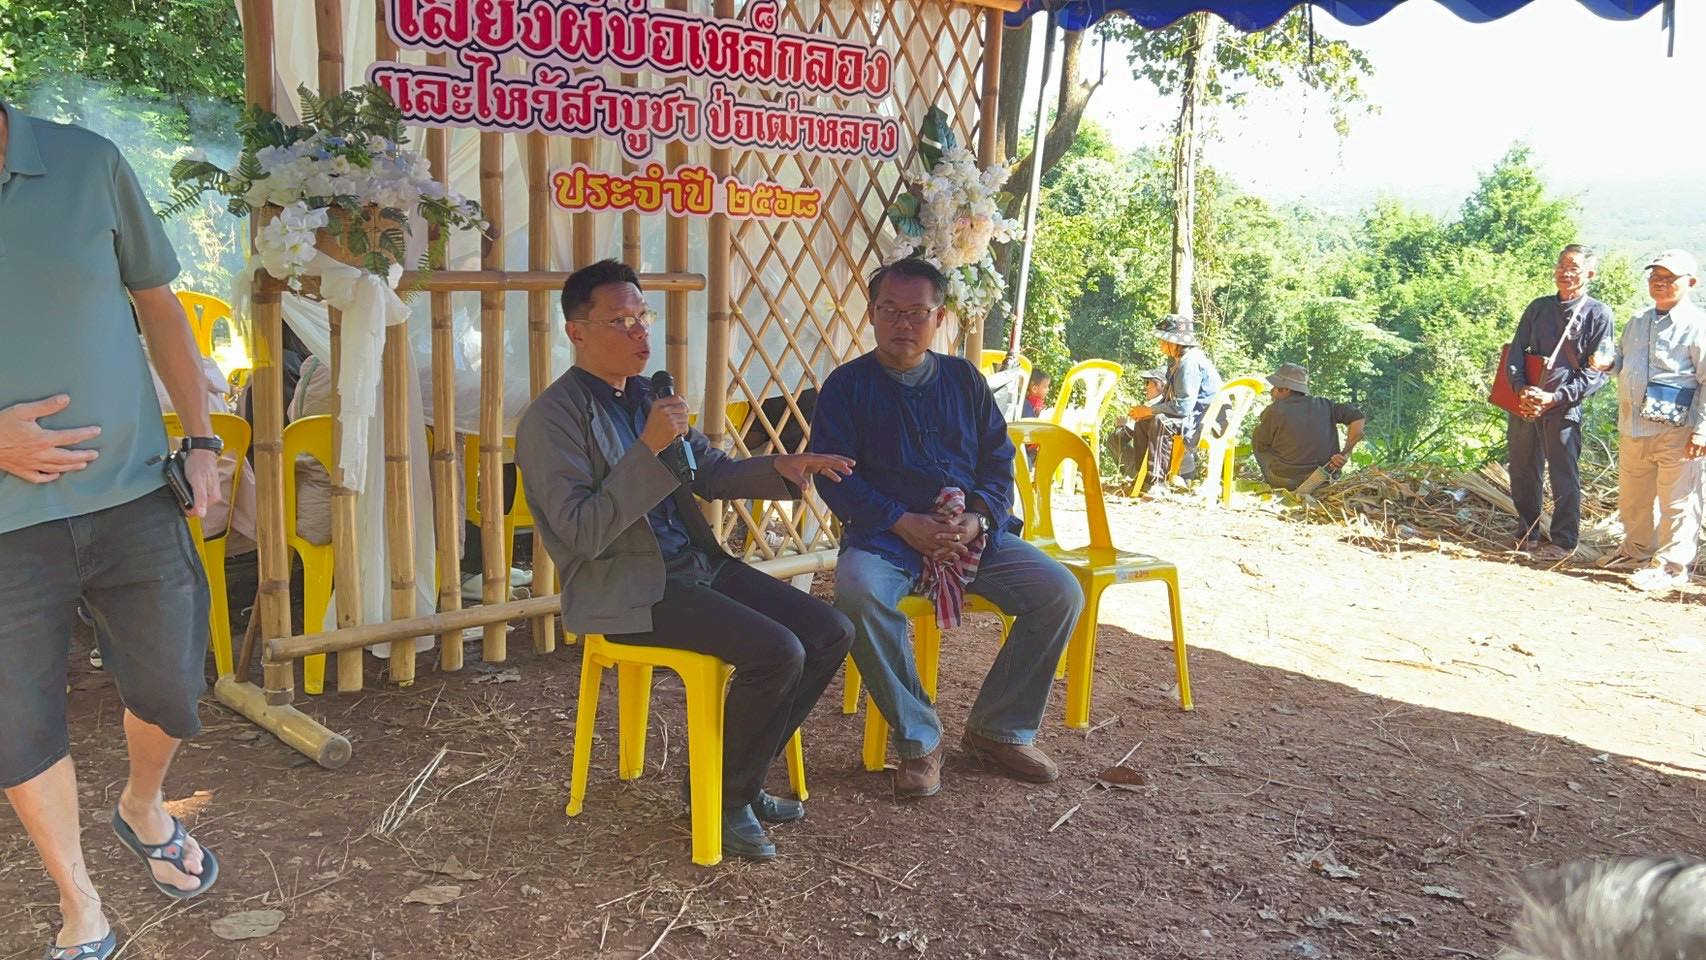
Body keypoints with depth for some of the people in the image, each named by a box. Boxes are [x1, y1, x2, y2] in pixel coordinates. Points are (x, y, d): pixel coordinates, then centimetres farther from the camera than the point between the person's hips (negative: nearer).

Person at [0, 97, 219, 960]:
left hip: (131, 497, 1)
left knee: (171, 692, 11)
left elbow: (157, 305, 7)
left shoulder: (86, 163, -2)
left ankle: (142, 807, 45)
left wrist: (200, 441, 4)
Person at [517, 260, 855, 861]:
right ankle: (725, 798, -1)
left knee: (831, 634, -3)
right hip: (624, 590, -8)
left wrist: (782, 469, -3)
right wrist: (648, 448, -25)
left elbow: (711, 473, 16)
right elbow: (583, 534, -21)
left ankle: (741, 775, 12)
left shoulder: (645, 394, 13)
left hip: (696, 564, 8)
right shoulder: (552, 418, -12)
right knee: (777, 651, -25)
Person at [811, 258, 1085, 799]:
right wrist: (905, 524, -17)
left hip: (974, 532, 4)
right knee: (859, 593, -36)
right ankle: (918, 739, -17)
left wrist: (978, 519, -10)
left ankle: (998, 729, 2)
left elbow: (999, 459, 11)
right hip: (886, 532, -3)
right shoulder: (849, 384, 3)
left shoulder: (964, 379, 14)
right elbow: (834, 475, -6)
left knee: (1061, 593, -15)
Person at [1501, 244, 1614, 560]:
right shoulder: (1539, 307, 10)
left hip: (1563, 407, -4)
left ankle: (1563, 542, 12)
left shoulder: (1598, 314, -3)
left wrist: (1555, 397, -16)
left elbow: (1597, 371, -6)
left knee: (1564, 475, 1)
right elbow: (1515, 351, 6)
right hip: (1525, 403, 5)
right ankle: (1527, 534, 27)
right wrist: (1521, 388, -12)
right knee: (1522, 472, 12)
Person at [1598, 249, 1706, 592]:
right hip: (1633, 426, 8)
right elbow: (1624, 361, 29)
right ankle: (1638, 551, 35)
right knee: (1632, 497, 18)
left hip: (1675, 429, -8)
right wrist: (1609, 362, 4)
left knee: (1676, 500, -1)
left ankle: (1671, 567, 6)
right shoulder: (1638, 322, 15)